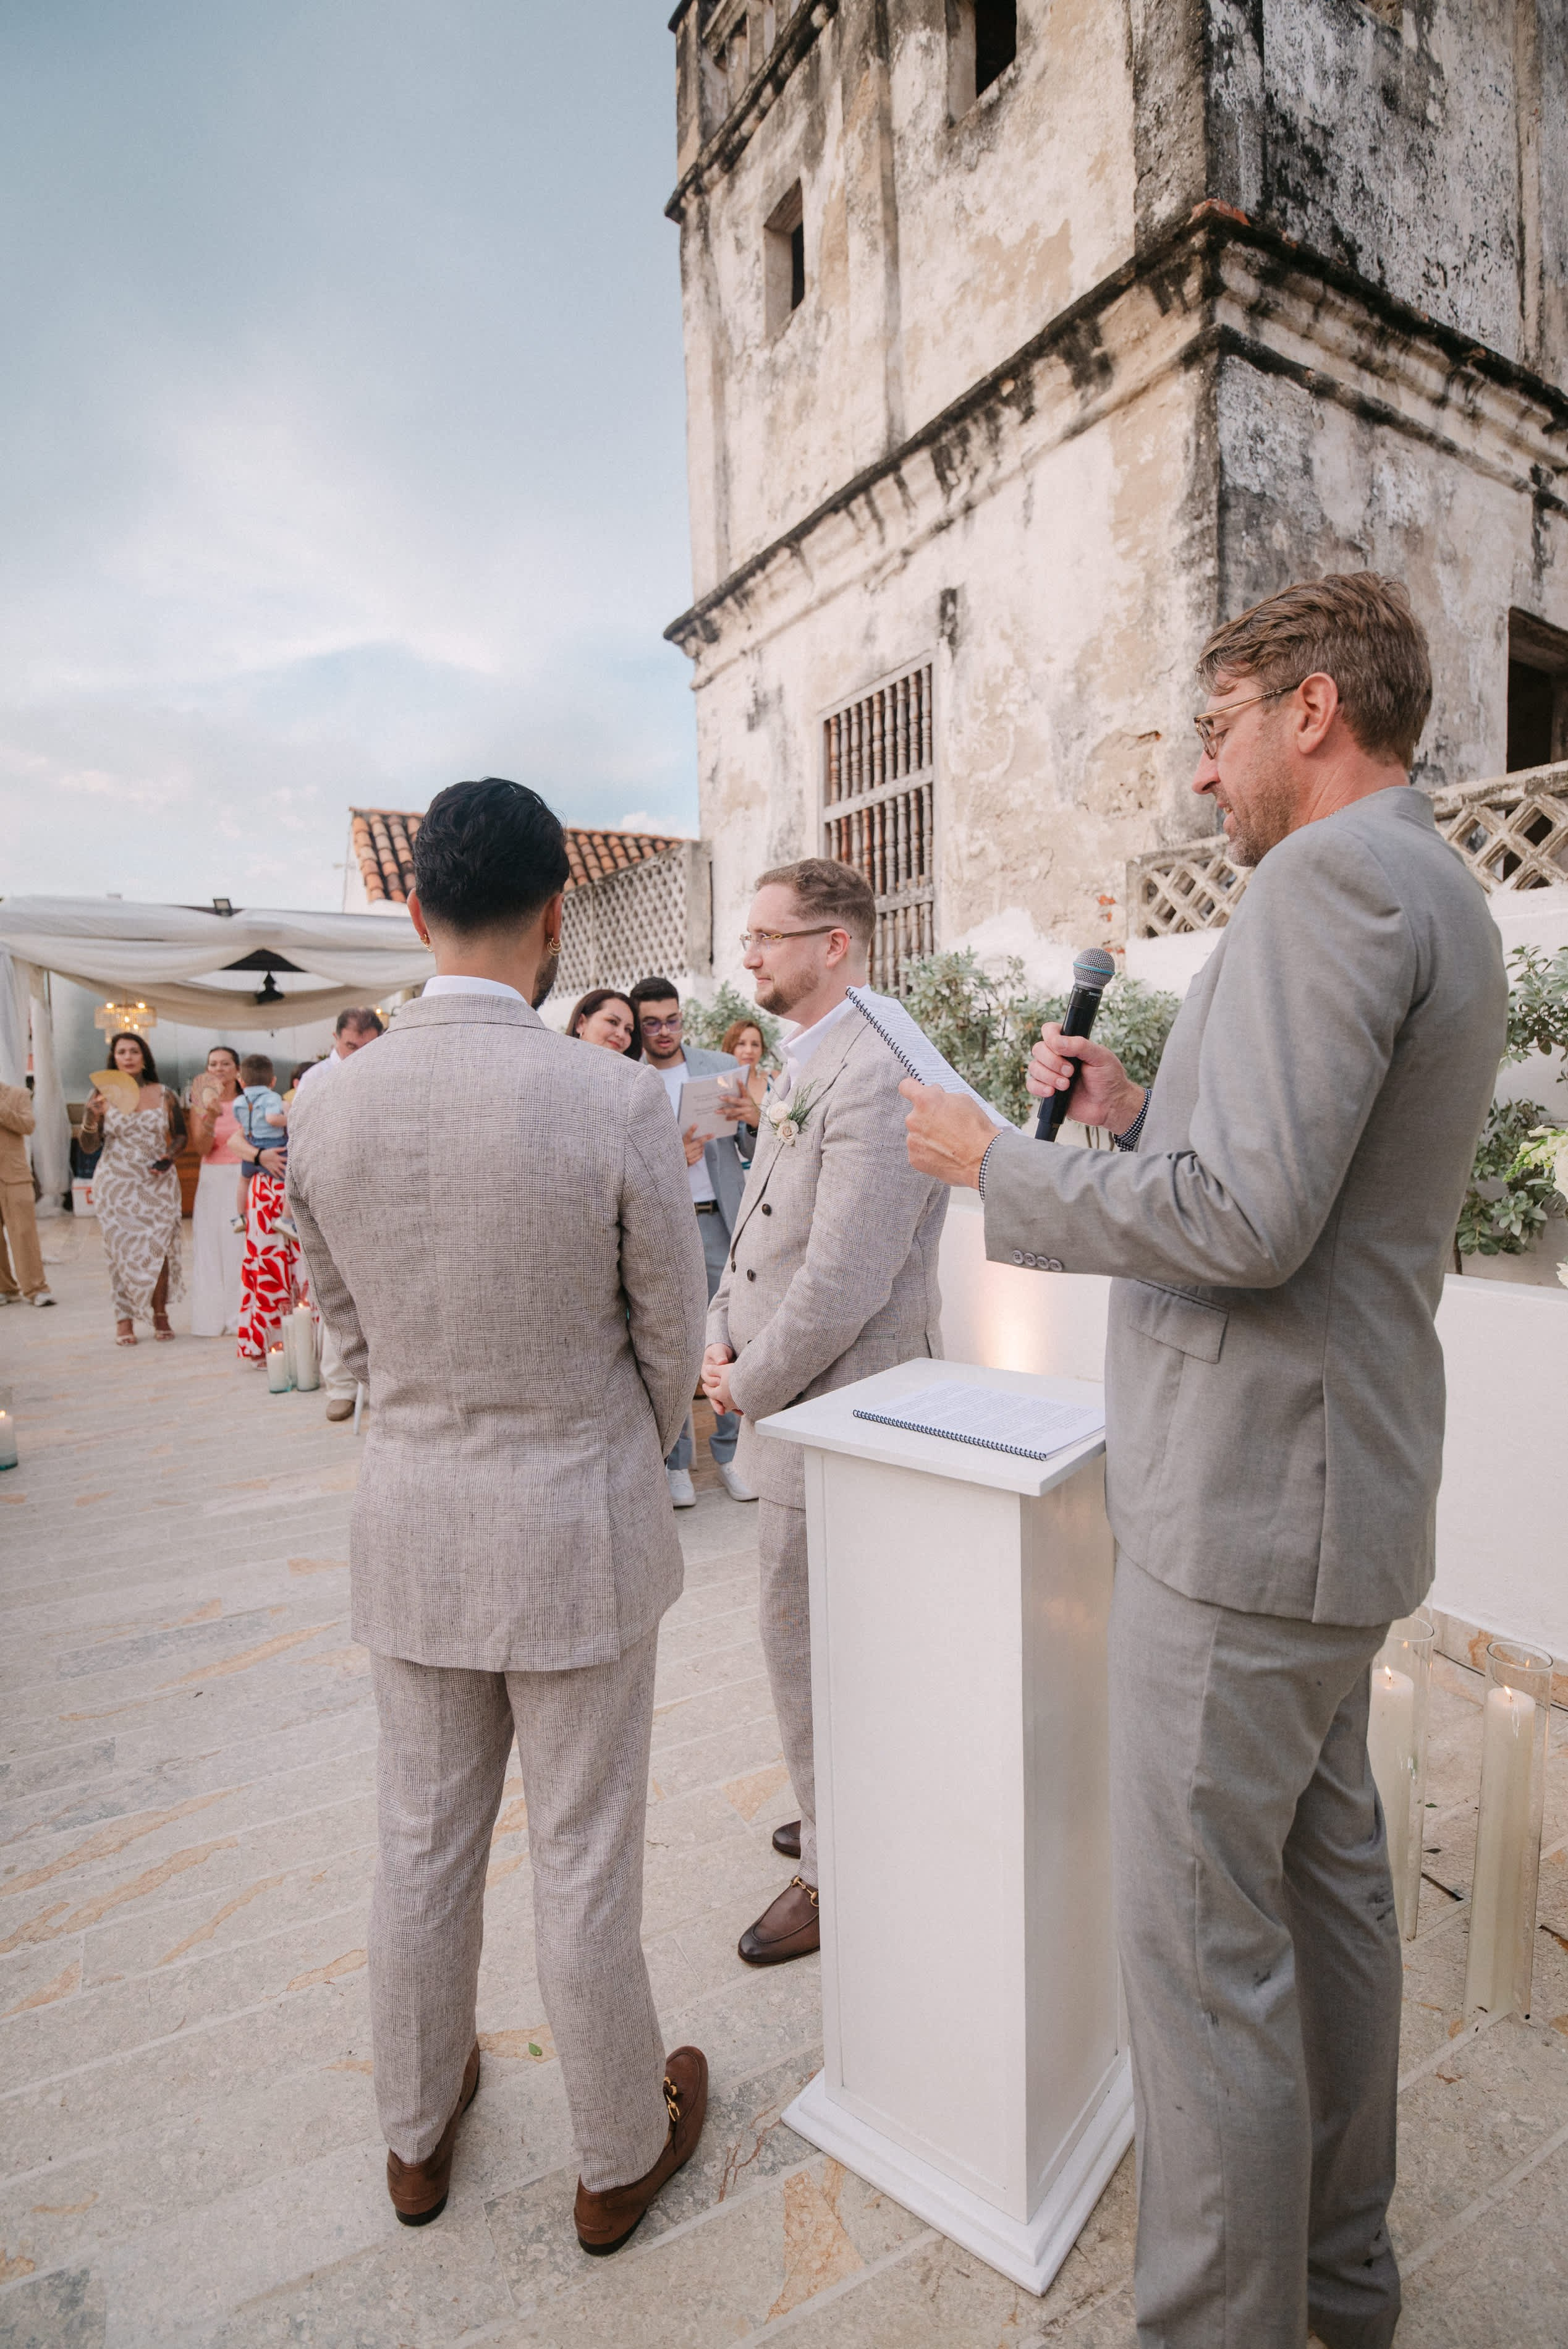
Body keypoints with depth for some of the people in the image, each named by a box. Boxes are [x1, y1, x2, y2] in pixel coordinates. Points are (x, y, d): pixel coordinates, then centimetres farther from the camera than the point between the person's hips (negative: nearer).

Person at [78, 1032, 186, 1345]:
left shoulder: (164, 1095, 5)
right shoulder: (101, 1094, 2)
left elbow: (180, 1135, 11)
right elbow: (89, 1146, 0)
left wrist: (169, 1157, -9)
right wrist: (93, 1116, -19)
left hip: (159, 1186, 1)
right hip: (116, 1187, 0)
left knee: (159, 1249, -2)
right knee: (121, 1252, 0)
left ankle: (160, 1313, 13)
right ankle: (125, 1319, 9)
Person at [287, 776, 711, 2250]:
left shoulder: (327, 1107, -8)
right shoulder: (616, 1101, -19)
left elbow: (347, 1328, 5)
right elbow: (672, 1338, -8)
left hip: (408, 1522, 4)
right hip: (577, 1527, -3)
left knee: (423, 1845, 23)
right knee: (584, 1865, 16)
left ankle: (417, 2136, 49)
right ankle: (619, 2157, 42)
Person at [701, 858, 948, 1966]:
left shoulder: (876, 1077, -23)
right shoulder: (806, 1067, 11)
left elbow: (842, 1283, -27)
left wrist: (749, 1384, -13)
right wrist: (723, 1335, 3)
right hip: (797, 1406, 10)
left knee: (813, 1649, 7)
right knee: (833, 1636, 24)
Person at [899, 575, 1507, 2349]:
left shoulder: (1330, 878, -16)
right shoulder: (1436, 894, 16)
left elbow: (1248, 1221, -26)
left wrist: (996, 1163, -14)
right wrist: (1139, 1118, 10)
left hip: (1248, 1502, -11)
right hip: (1336, 1487, 11)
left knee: (1202, 1948, 4)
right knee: (1329, 1886, 23)